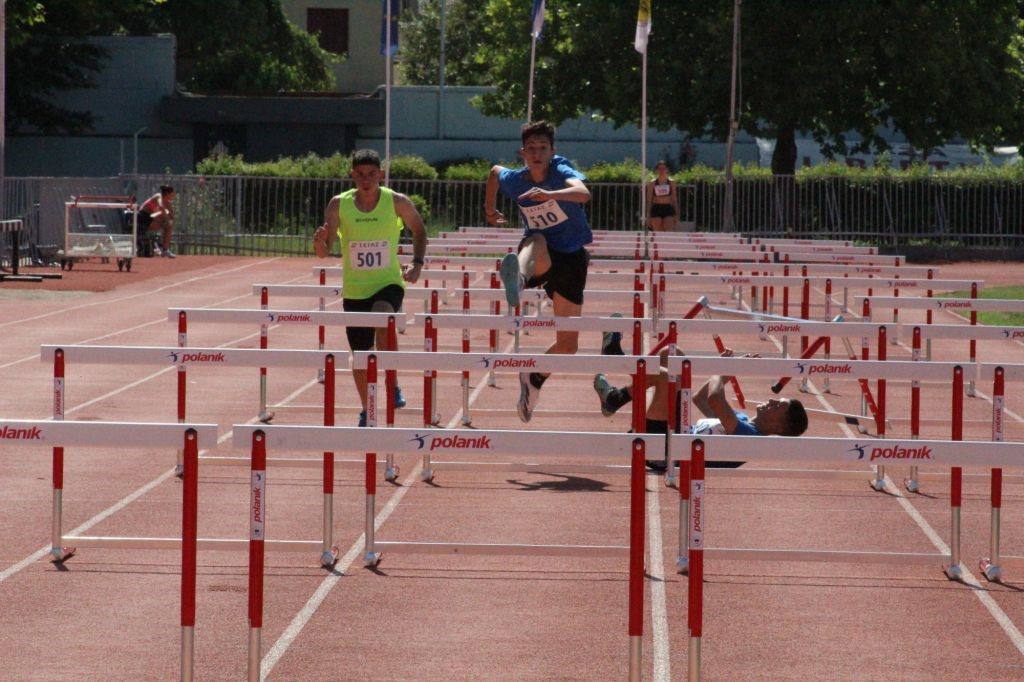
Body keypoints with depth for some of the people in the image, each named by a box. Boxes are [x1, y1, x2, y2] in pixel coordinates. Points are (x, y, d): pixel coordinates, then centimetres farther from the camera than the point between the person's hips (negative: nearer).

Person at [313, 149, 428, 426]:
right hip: (354, 290, 2)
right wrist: (320, 241, -26)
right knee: (360, 354, 7)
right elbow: (324, 253, -3)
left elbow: (418, 230, 12)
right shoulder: (338, 205, -6)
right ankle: (366, 411, 29)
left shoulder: (397, 202, -7)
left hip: (389, 283, -2)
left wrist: (417, 263, -3)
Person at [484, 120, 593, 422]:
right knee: (536, 241, -41)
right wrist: (489, 210, 22)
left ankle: (534, 378, 32)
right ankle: (517, 279, -75)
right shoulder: (513, 180, -7)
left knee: (568, 345, 2)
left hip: (571, 258, 0)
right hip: (539, 259, 0)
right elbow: (495, 171, 20)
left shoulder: (561, 171, -19)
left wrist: (549, 194, -60)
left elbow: (583, 193, -43)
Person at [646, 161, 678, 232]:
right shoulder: (652, 183, 4)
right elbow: (649, 200, 6)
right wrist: (648, 216, 1)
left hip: (668, 209, 0)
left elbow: (674, 199, 10)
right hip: (656, 210, 0)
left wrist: (676, 214, 5)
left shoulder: (671, 182, 7)